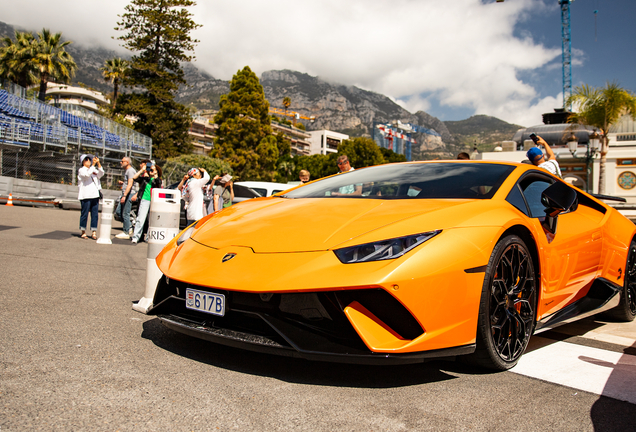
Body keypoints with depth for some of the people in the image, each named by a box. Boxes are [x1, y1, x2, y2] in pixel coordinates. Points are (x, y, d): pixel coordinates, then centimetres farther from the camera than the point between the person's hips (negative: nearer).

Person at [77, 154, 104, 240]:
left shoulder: (94, 170, 19)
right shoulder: (81, 170, 3)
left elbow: (101, 174, 2)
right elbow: (87, 174, -17)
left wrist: (98, 163, -9)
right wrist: (93, 164, -19)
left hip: (95, 195, 5)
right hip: (85, 195, -5)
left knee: (95, 214, 2)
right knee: (84, 213, -1)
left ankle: (94, 232, 3)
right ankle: (83, 232, 8)